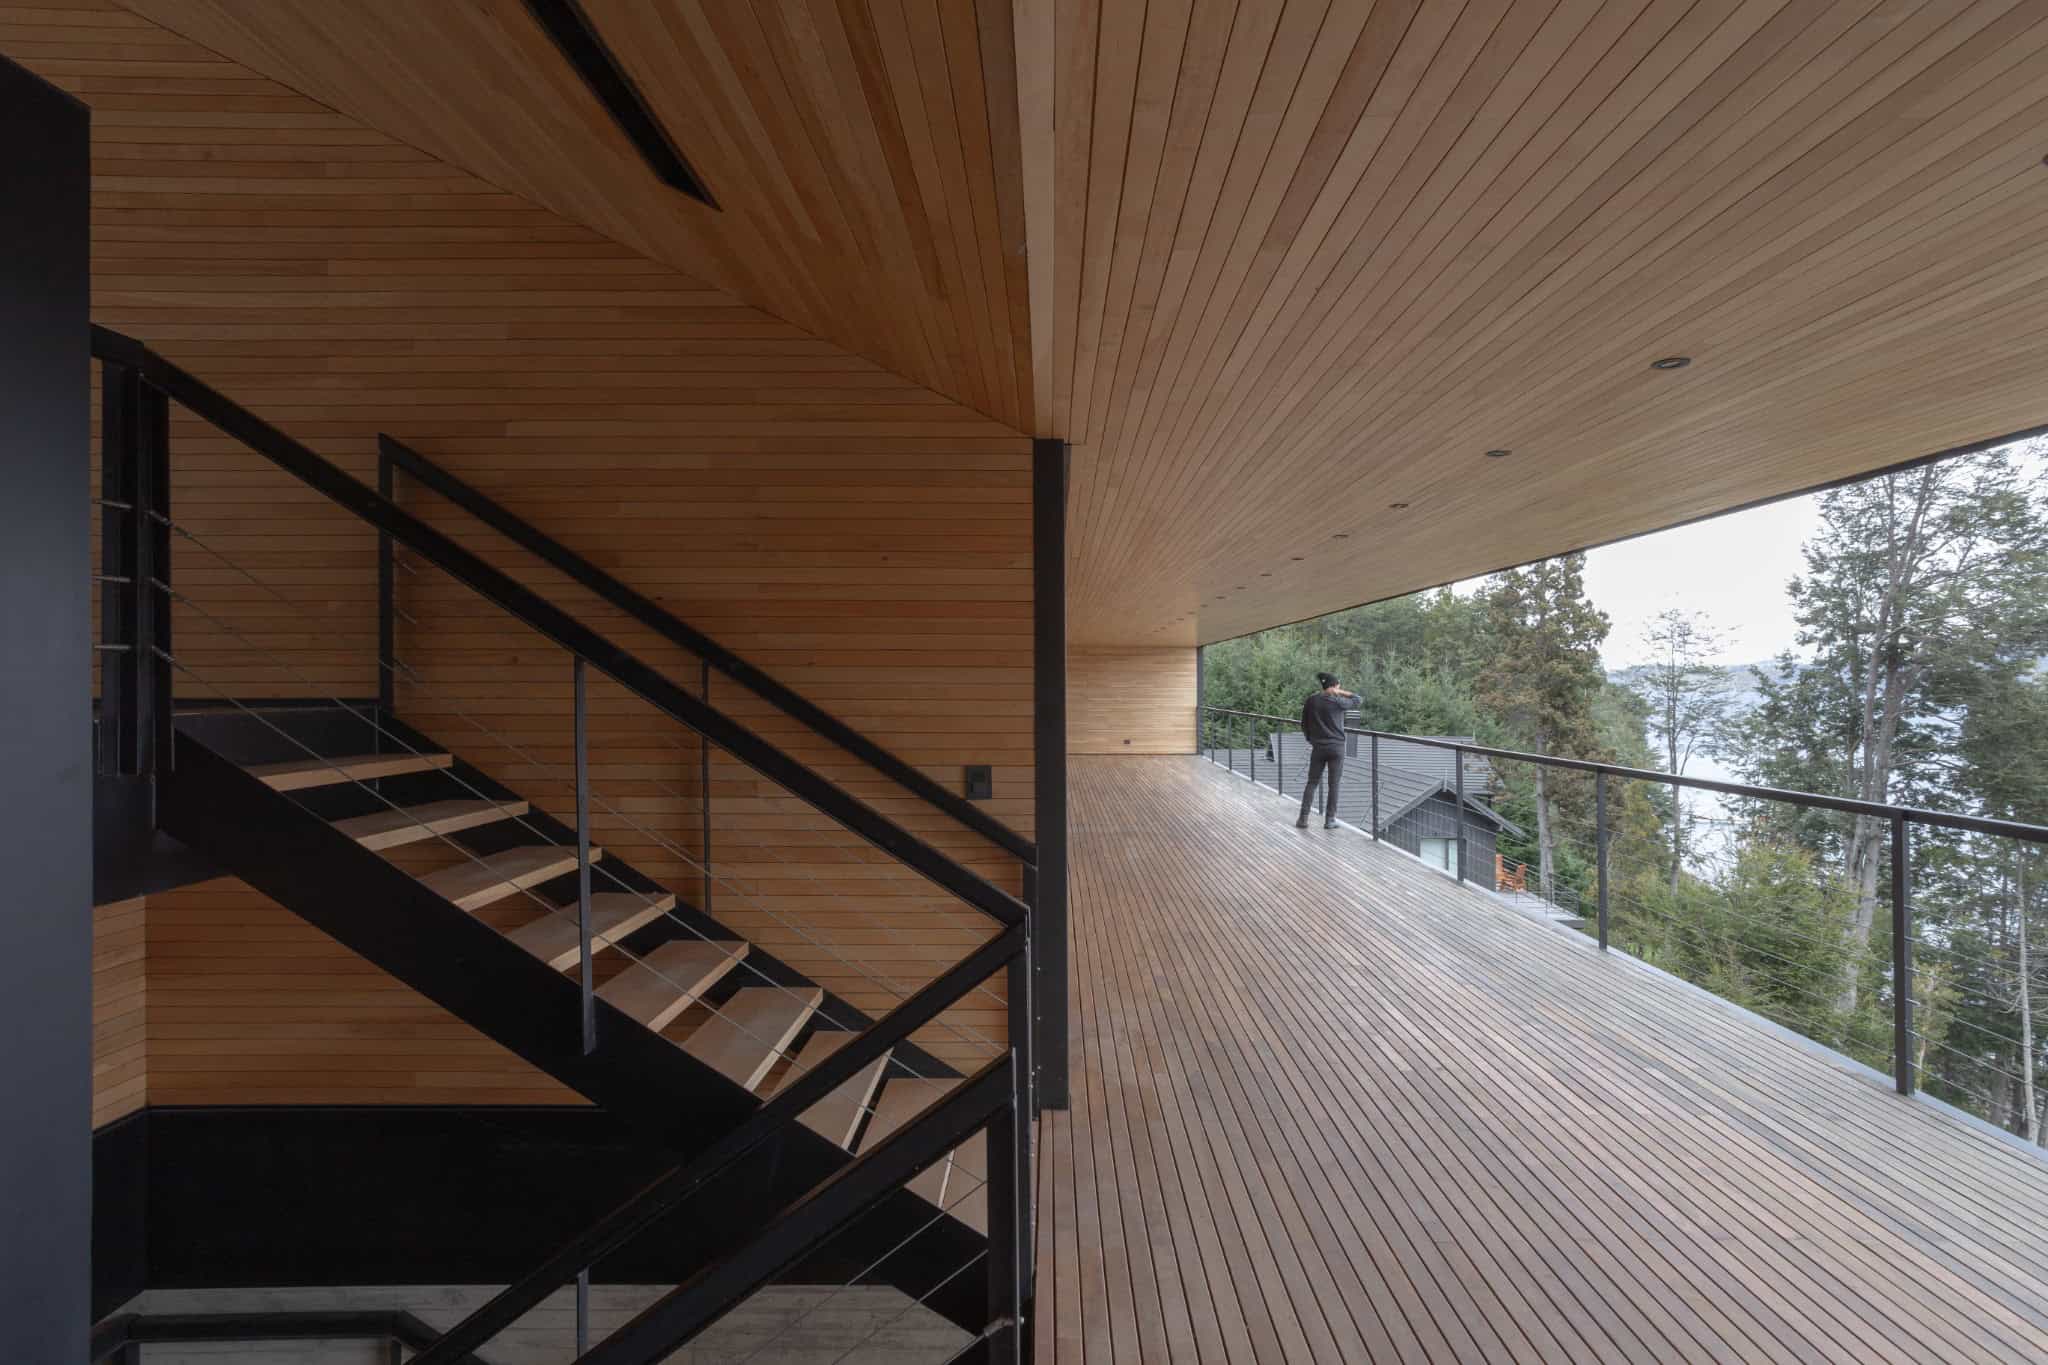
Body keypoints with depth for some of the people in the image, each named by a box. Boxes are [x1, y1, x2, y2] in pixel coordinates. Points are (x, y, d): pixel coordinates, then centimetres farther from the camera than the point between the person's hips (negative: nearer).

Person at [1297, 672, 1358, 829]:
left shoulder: (1311, 701, -2)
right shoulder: (1337, 702, -10)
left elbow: (1304, 724, 6)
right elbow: (1357, 699, 6)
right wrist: (1340, 692, 5)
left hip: (1318, 748, 3)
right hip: (1336, 747, -2)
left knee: (1312, 783, 9)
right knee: (1334, 785, 6)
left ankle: (1303, 818, 6)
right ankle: (1330, 820, 8)